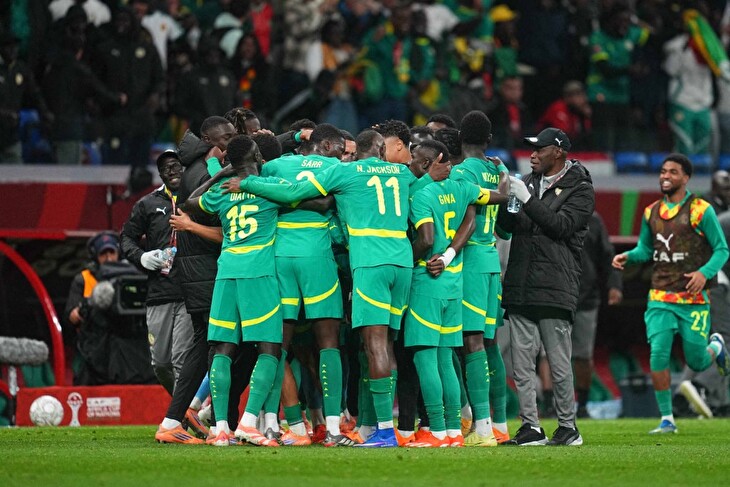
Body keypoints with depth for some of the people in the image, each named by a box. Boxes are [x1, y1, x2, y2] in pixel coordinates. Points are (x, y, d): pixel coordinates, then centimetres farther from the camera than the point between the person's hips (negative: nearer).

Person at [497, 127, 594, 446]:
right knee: (521, 363, 3)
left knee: (559, 365, -3)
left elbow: (562, 225, -13)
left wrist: (527, 199, -16)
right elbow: (508, 225, 17)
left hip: (554, 288, -6)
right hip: (520, 287, 6)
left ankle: (568, 427, 6)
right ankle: (531, 427, 7)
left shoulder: (580, 190, 1)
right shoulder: (528, 183, 18)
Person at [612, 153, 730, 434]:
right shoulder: (651, 213, 8)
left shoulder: (700, 211, -6)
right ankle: (667, 420, -1)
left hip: (693, 299, -3)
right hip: (661, 297, 3)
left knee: (696, 362, 2)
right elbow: (645, 249, 19)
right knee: (658, 355, -11)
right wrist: (627, 257, -3)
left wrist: (704, 272, -21)